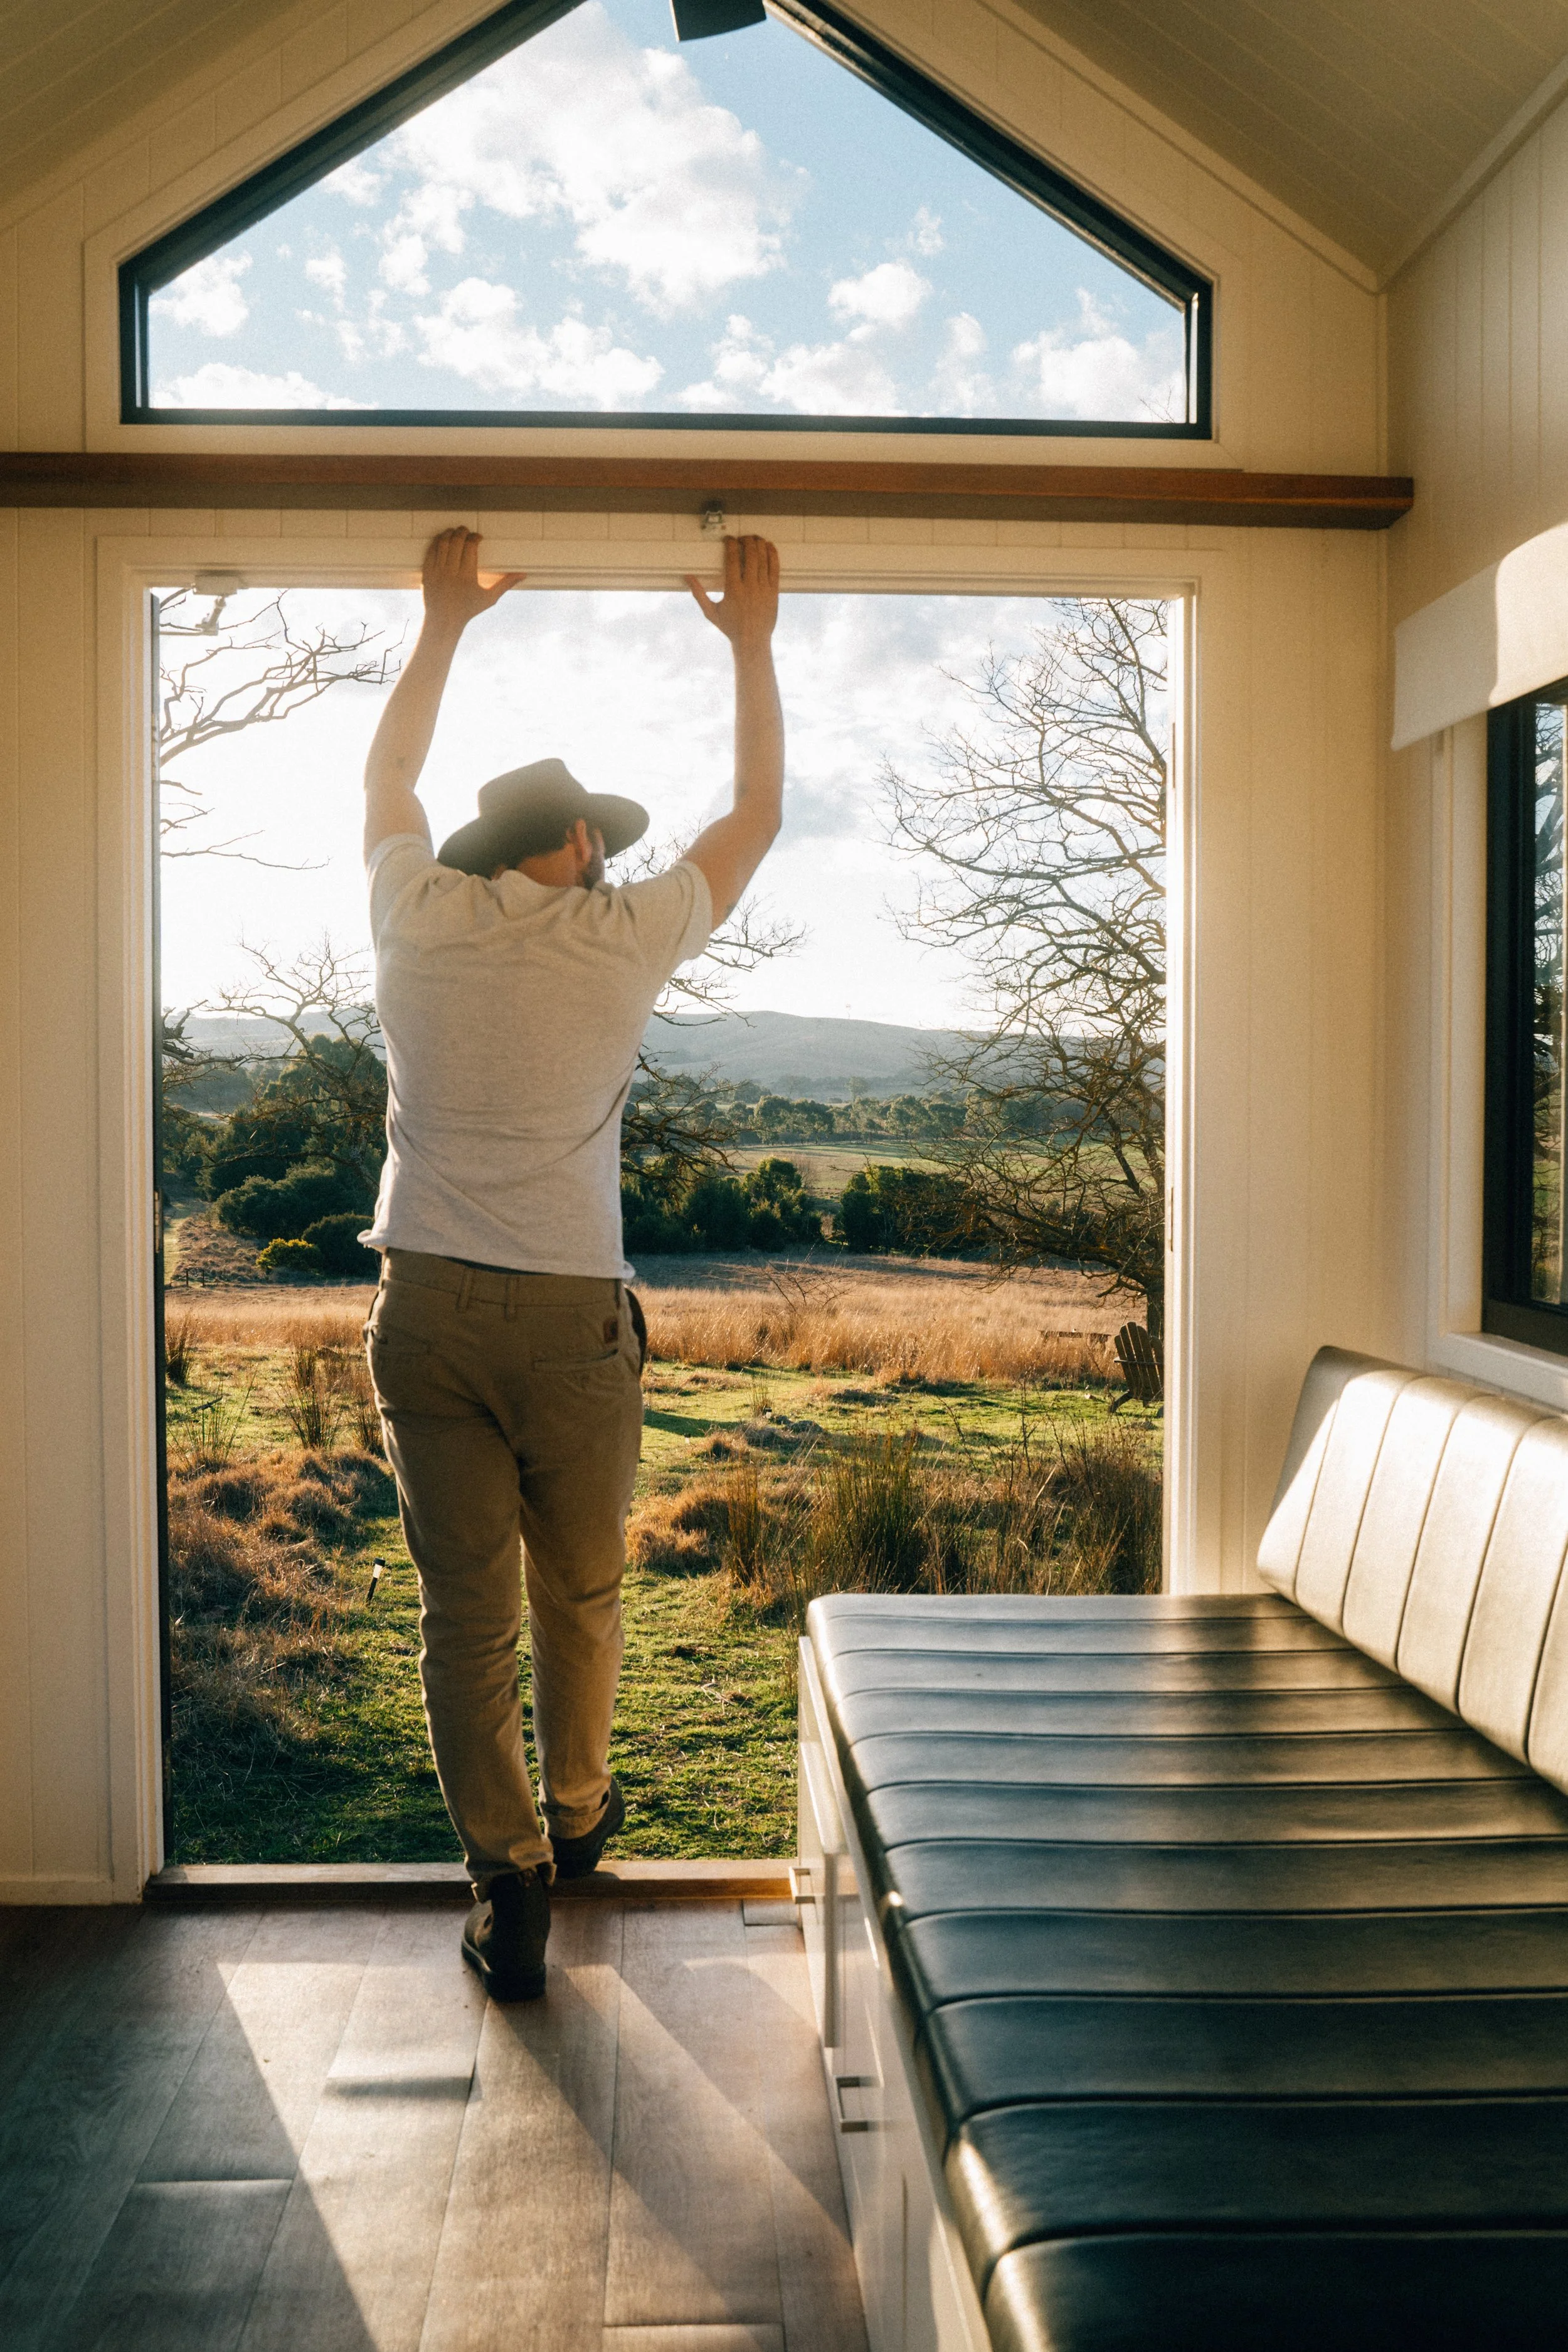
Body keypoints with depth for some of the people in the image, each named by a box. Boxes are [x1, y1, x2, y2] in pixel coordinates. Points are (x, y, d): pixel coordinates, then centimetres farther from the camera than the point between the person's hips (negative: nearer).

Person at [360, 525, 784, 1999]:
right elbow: (757, 813, 12)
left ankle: (506, 1888, 11)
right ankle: (575, 1815, 38)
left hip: (423, 1309, 2)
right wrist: (752, 640, 21)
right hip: (569, 1315, -2)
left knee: (464, 1611, 6)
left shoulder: (415, 919, 4)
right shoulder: (624, 936, -2)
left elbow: (388, 773, 25)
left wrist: (445, 623, 32)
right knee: (580, 1593, 18)